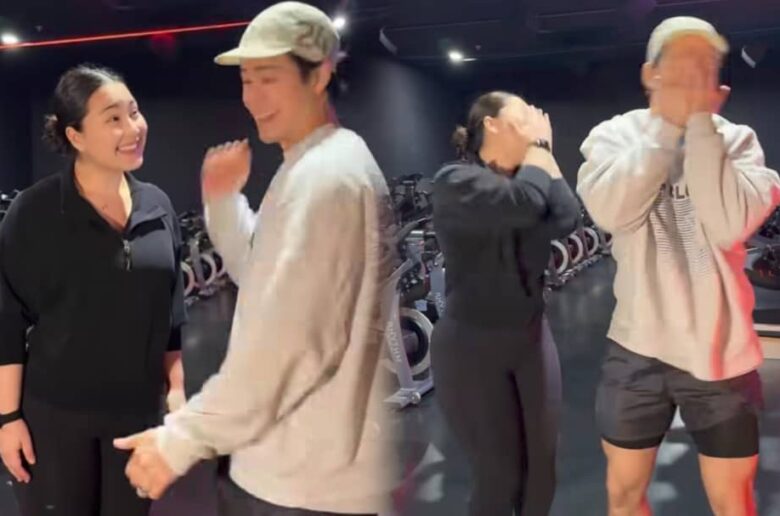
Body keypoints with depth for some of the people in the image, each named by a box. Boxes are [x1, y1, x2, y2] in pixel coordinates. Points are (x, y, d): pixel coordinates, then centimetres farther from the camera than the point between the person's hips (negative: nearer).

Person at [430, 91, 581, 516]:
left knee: (542, 471, 12)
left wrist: (544, 151, -5)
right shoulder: (456, 180, -12)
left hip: (532, 339, 7)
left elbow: (566, 218, -11)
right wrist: (539, 145, -13)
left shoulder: (523, 176, 8)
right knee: (499, 477, 2)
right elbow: (524, 205, -29)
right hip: (474, 349, -6)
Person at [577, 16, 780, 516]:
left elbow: (729, 225, -22)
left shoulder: (736, 140, -4)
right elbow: (611, 211, -22)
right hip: (639, 348, 1)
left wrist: (700, 124, -17)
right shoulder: (614, 134, -3)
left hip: (719, 350, 0)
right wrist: (668, 124, -18)